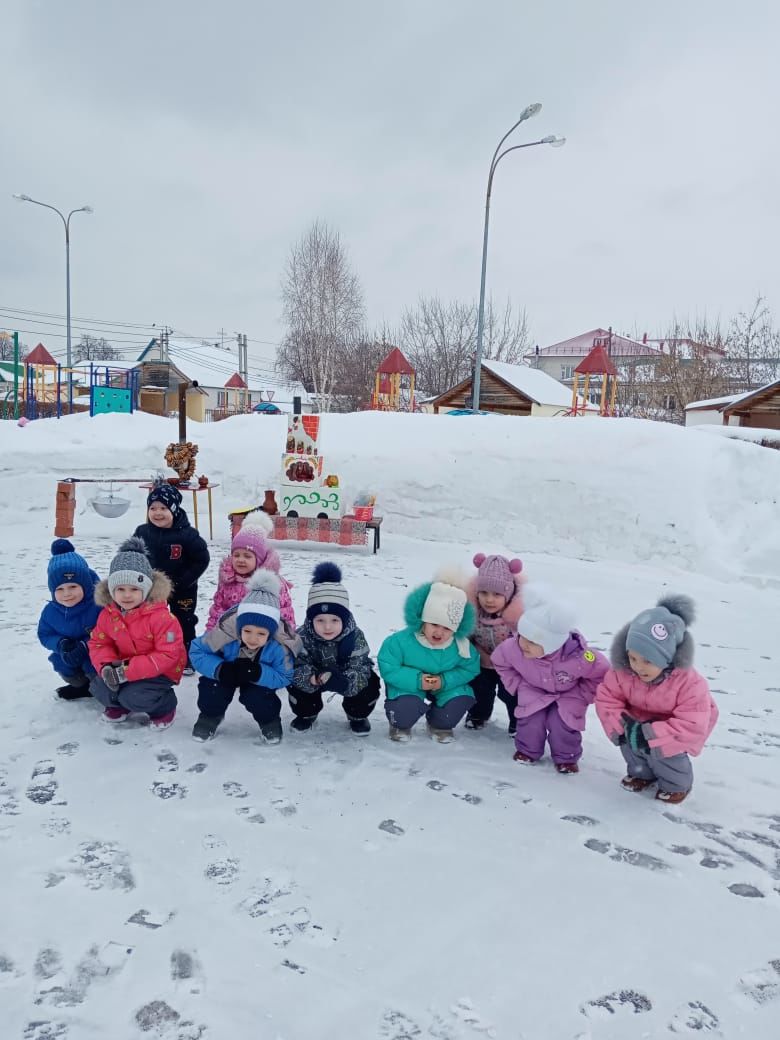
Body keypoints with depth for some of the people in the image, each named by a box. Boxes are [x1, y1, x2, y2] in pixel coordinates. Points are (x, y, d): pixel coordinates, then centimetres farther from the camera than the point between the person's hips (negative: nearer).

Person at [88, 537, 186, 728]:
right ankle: (120, 703, 22)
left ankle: (165, 706, 5)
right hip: (124, 667, 6)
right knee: (98, 688, -11)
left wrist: (129, 671, -31)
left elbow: (167, 655, -27)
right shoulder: (107, 614, -6)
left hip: (160, 671, -6)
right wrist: (107, 666, -20)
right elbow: (98, 644, 3)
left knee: (134, 698, -26)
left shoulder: (161, 616, -26)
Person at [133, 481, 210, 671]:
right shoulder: (142, 532, -11)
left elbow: (201, 560, -18)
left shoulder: (187, 534, -22)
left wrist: (181, 582, -21)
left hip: (182, 589, -3)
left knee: (184, 623, 12)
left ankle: (186, 659, 28)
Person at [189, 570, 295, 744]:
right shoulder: (225, 632, -37)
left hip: (259, 679, 0)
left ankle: (269, 719, 9)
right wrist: (220, 669, -41)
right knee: (211, 686, -27)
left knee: (257, 697, -28)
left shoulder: (279, 646, -35)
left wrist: (258, 673, -44)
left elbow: (284, 677, -26)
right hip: (226, 675, 1)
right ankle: (210, 715, 8)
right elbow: (197, 652, -22)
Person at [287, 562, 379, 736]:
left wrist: (345, 682, -54)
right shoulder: (302, 637, -28)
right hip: (316, 676, 0)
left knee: (370, 684, -24)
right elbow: (298, 667, -30)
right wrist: (311, 678, -54)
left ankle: (357, 716, 10)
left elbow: (361, 669, -32)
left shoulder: (355, 637, -29)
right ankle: (306, 714, 8)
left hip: (346, 677, 0)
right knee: (295, 682, -25)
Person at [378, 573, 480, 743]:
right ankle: (400, 725, 7)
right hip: (410, 686, -3)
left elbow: (470, 669, -10)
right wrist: (416, 680, -33)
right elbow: (387, 668, -21)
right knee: (408, 706, -33)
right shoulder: (402, 640, -26)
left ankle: (439, 724, 13)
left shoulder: (460, 645, -20)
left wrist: (445, 681, -27)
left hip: (445, 687, 3)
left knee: (462, 700, -22)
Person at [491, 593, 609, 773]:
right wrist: (517, 685, -9)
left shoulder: (577, 657, -39)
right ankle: (527, 750, 11)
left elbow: (601, 674, -19)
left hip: (569, 694, -2)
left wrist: (581, 695, -14)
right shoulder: (512, 648, -33)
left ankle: (566, 757, 9)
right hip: (534, 691, 2)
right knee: (531, 717, -17)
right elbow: (499, 662, -9)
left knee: (561, 721, -18)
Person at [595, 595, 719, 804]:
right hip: (643, 720, 4)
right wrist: (622, 725, -32)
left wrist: (651, 735, -42)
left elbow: (692, 727, -36)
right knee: (629, 737, -20)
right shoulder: (623, 671, -24)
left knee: (661, 749, -27)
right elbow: (606, 698, -13)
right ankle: (643, 772, 12)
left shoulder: (689, 683, -35)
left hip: (678, 728, -4)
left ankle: (677, 784, 6)